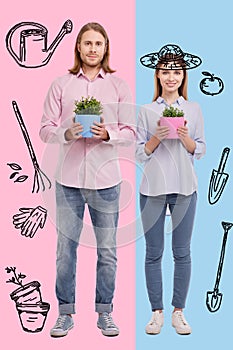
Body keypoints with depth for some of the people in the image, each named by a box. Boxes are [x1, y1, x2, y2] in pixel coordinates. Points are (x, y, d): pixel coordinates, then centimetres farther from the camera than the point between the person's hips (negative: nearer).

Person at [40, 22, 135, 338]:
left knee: (107, 251, 6)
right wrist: (66, 134, -16)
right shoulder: (60, 85, 8)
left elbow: (130, 132, 4)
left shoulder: (118, 86, 8)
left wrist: (108, 134, -15)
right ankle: (65, 313, 17)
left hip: (106, 180, 0)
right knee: (65, 249, 4)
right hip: (68, 179, 0)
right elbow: (45, 129, 4)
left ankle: (105, 313, 20)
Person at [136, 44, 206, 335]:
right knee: (153, 253, 5)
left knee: (182, 252, 5)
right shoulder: (146, 111, 3)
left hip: (184, 188, 1)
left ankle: (178, 312, 17)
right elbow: (140, 154, 3)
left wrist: (185, 137, -12)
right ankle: (156, 312, 17)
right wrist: (157, 137, -14)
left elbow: (200, 151, 6)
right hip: (153, 188, 0)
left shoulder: (193, 110, 6)